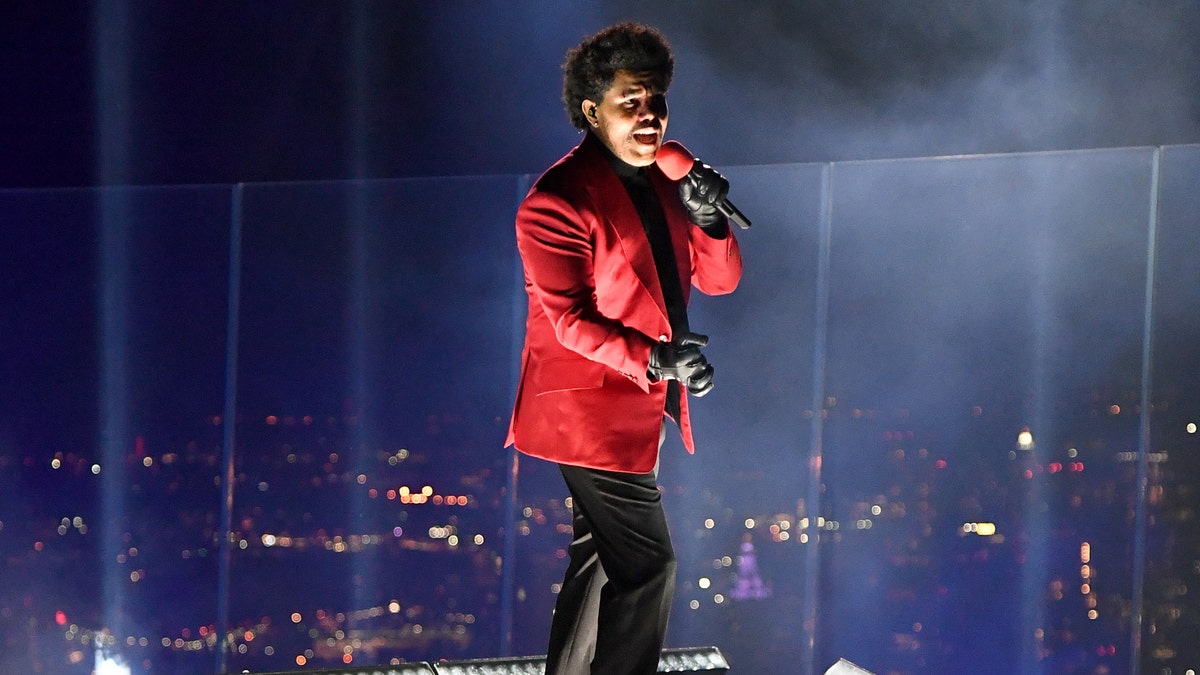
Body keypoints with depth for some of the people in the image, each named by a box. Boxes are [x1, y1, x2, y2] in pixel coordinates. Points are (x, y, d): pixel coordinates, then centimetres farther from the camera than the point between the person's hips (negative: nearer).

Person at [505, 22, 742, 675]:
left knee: (602, 559, 18)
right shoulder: (558, 200, -17)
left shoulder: (663, 181, 9)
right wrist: (654, 360, -32)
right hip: (592, 407, -9)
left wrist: (707, 219, -12)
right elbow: (569, 317, -21)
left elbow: (720, 279, 8)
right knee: (647, 563, -13)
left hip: (637, 402, 9)